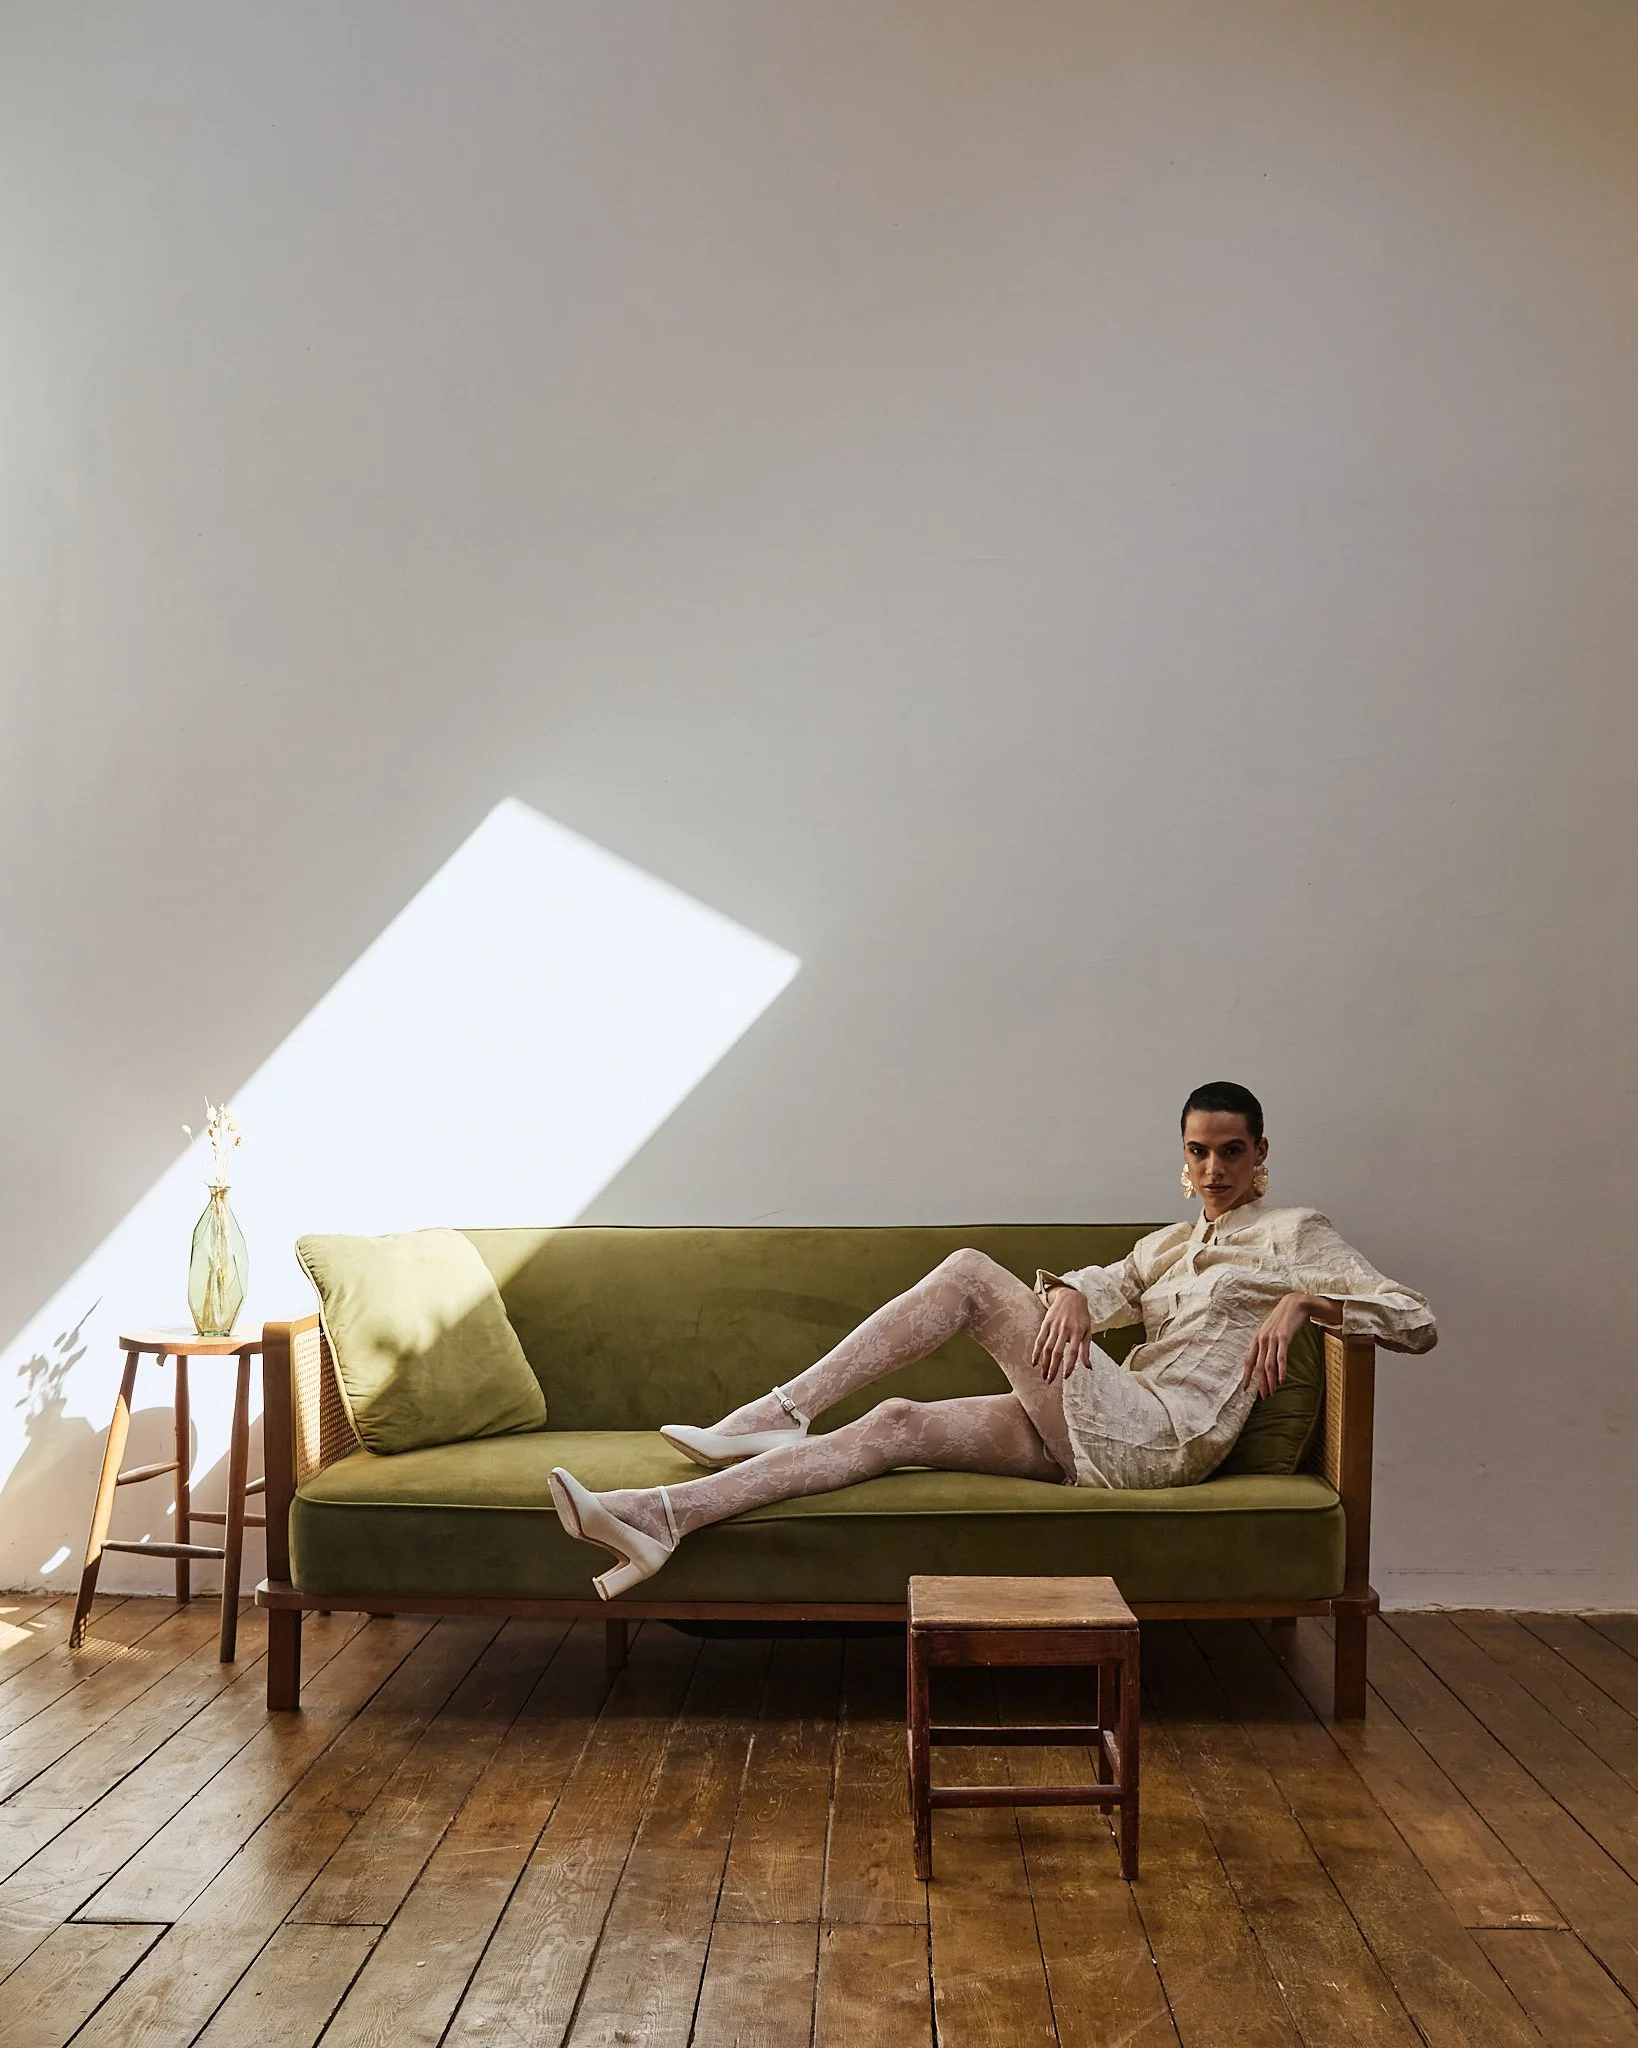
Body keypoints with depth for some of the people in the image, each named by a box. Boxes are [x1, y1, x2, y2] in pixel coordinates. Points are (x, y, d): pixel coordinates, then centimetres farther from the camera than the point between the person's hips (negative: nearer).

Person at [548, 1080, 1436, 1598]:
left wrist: (1305, 1299, -9)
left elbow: (1419, 1321, 3)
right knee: (895, 1425, -13)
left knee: (971, 1271, -16)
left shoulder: (1296, 1233, 10)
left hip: (1155, 1438, -6)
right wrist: (1069, 1292, -12)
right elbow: (1109, 1284, 12)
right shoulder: (1170, 1243, 29)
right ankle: (656, 1519, -22)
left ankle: (782, 1413, -14)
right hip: (1094, 1437, 7)